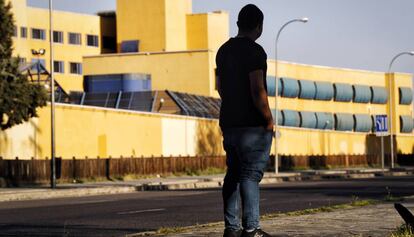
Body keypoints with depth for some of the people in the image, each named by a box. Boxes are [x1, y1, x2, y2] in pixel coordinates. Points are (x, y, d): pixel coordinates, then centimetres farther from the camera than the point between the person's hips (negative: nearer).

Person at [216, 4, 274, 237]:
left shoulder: (224, 50, 13)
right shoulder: (255, 51, -13)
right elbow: (257, 90, -20)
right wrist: (269, 119, -11)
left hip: (229, 122, 8)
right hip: (253, 125, -8)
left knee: (233, 174, 11)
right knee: (251, 175, -7)